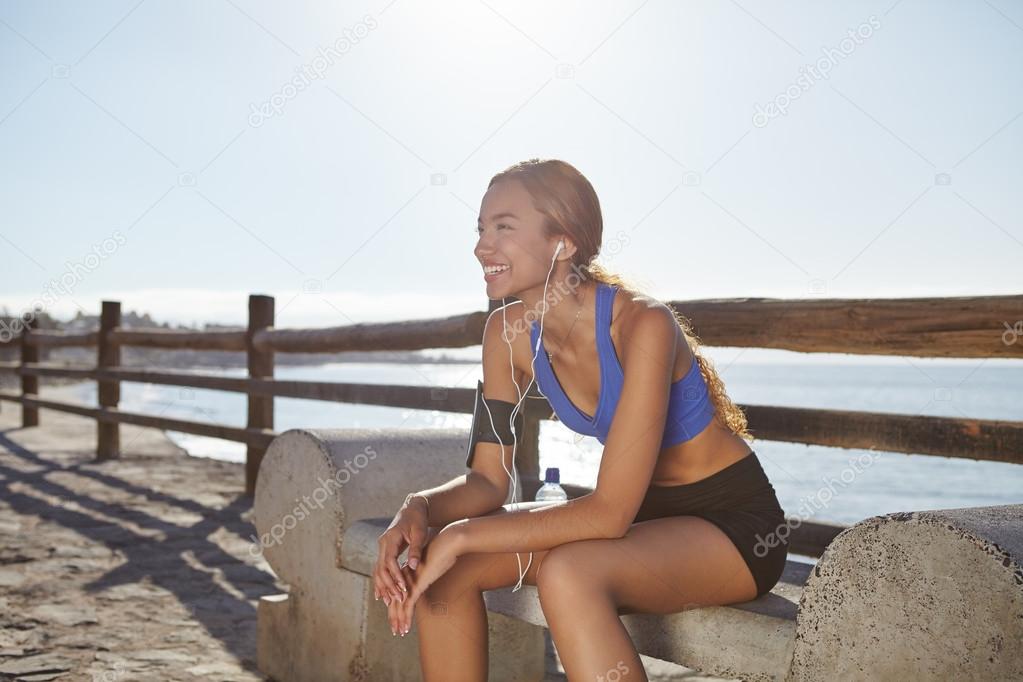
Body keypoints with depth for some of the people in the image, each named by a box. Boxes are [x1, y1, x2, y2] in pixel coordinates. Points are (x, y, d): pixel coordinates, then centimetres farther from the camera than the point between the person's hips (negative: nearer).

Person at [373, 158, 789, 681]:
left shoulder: (643, 324, -26)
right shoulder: (507, 333, -6)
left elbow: (610, 511, -29)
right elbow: (487, 481, -2)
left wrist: (462, 535, -29)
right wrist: (418, 509, -23)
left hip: (736, 523, -6)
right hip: (642, 517, 7)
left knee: (567, 574, -34)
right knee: (441, 563, -11)